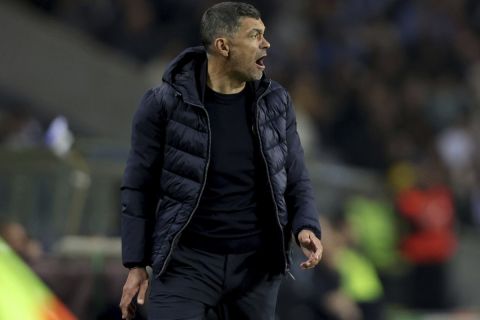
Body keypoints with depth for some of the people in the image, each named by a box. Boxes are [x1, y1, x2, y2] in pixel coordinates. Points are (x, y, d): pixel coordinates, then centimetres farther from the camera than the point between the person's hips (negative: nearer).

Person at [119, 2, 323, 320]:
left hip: (256, 264, 4)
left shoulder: (275, 103, 3)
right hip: (187, 262, -4)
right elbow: (139, 189, -2)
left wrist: (307, 228, -11)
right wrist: (136, 265, -4)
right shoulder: (165, 104, -8)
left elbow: (296, 181, 9)